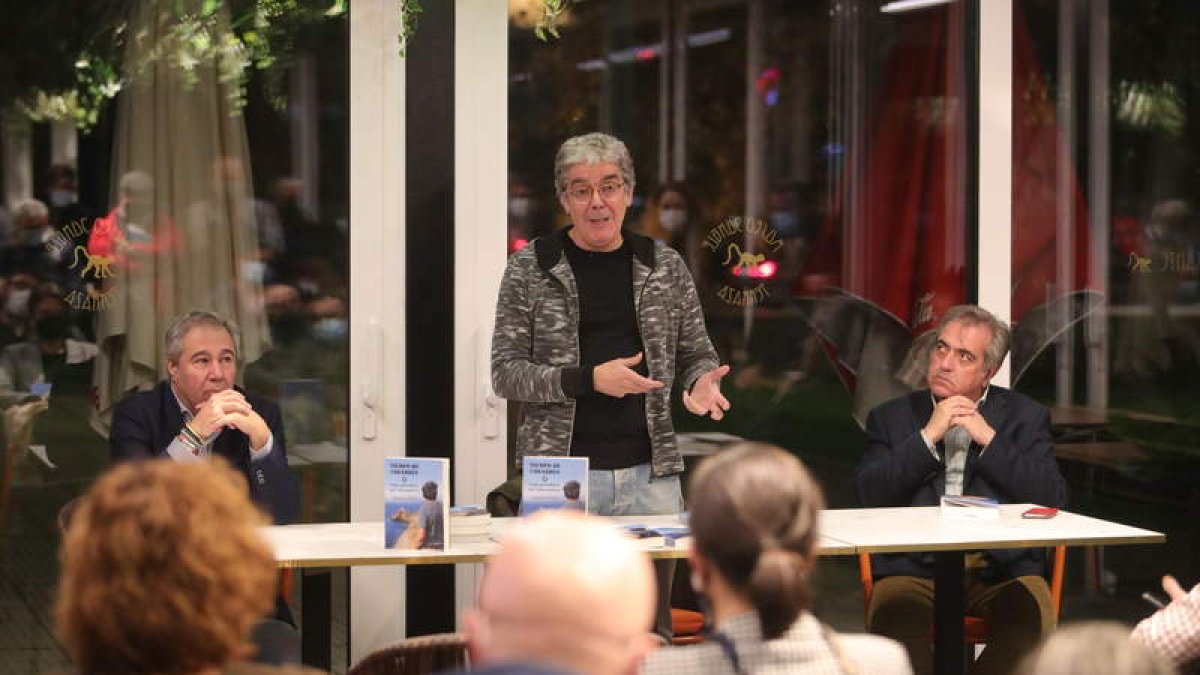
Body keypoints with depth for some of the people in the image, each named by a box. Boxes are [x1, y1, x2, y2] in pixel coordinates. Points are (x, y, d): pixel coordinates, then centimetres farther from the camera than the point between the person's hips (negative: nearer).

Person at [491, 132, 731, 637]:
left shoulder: (665, 267, 9)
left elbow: (696, 355, 16)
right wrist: (589, 379, -16)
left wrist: (701, 383, -8)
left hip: (649, 472, 2)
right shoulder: (531, 268, 1)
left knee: (652, 629, 6)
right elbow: (506, 373, -2)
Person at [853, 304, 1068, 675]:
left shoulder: (1025, 417, 15)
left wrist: (989, 439, -4)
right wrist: (928, 436, -6)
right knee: (894, 617, -33)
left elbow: (1053, 499, 0)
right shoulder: (892, 417, 16)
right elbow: (869, 495, 0)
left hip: (1002, 570, 1)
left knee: (1032, 624, -30)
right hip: (914, 570, 0)